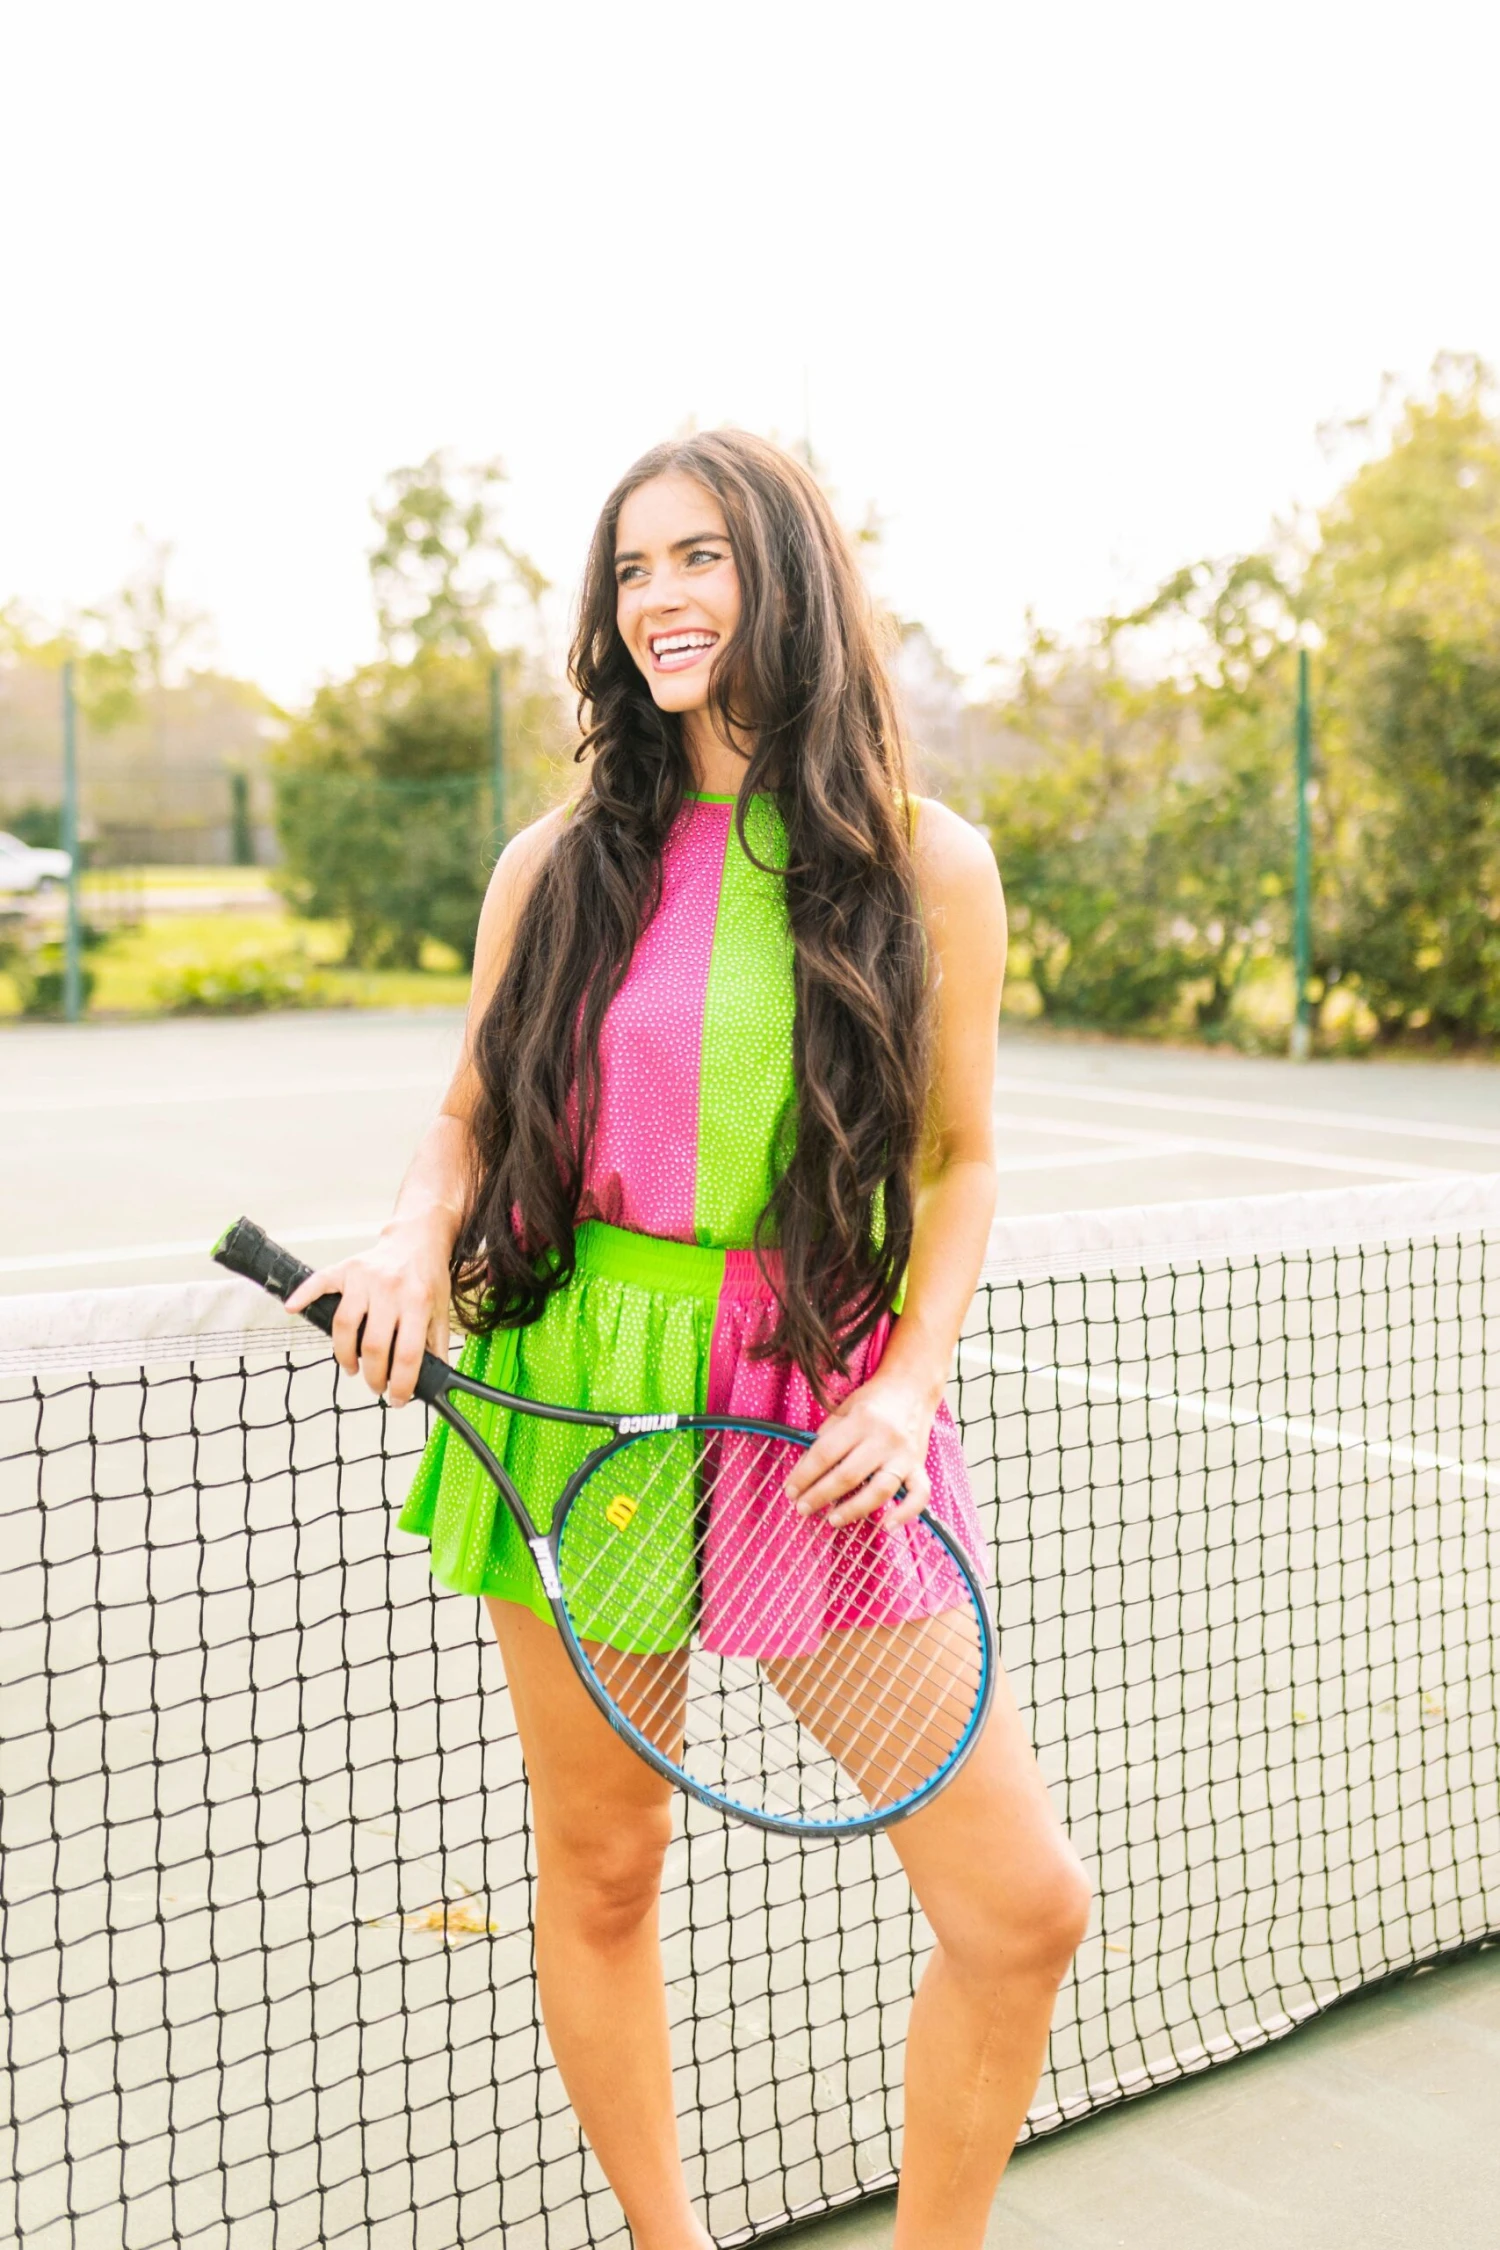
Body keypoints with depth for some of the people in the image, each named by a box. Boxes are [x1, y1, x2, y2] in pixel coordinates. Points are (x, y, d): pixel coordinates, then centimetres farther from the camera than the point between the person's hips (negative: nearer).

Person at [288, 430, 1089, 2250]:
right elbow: (470, 1120, 13)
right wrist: (418, 1234, -9)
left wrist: (910, 1384, -7)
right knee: (598, 1874, 13)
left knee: (1023, 1907, -4)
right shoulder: (557, 866, 3)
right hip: (579, 1399, 1)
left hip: (831, 1416, -1)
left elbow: (959, 1160, 6)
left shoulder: (931, 868, 0)